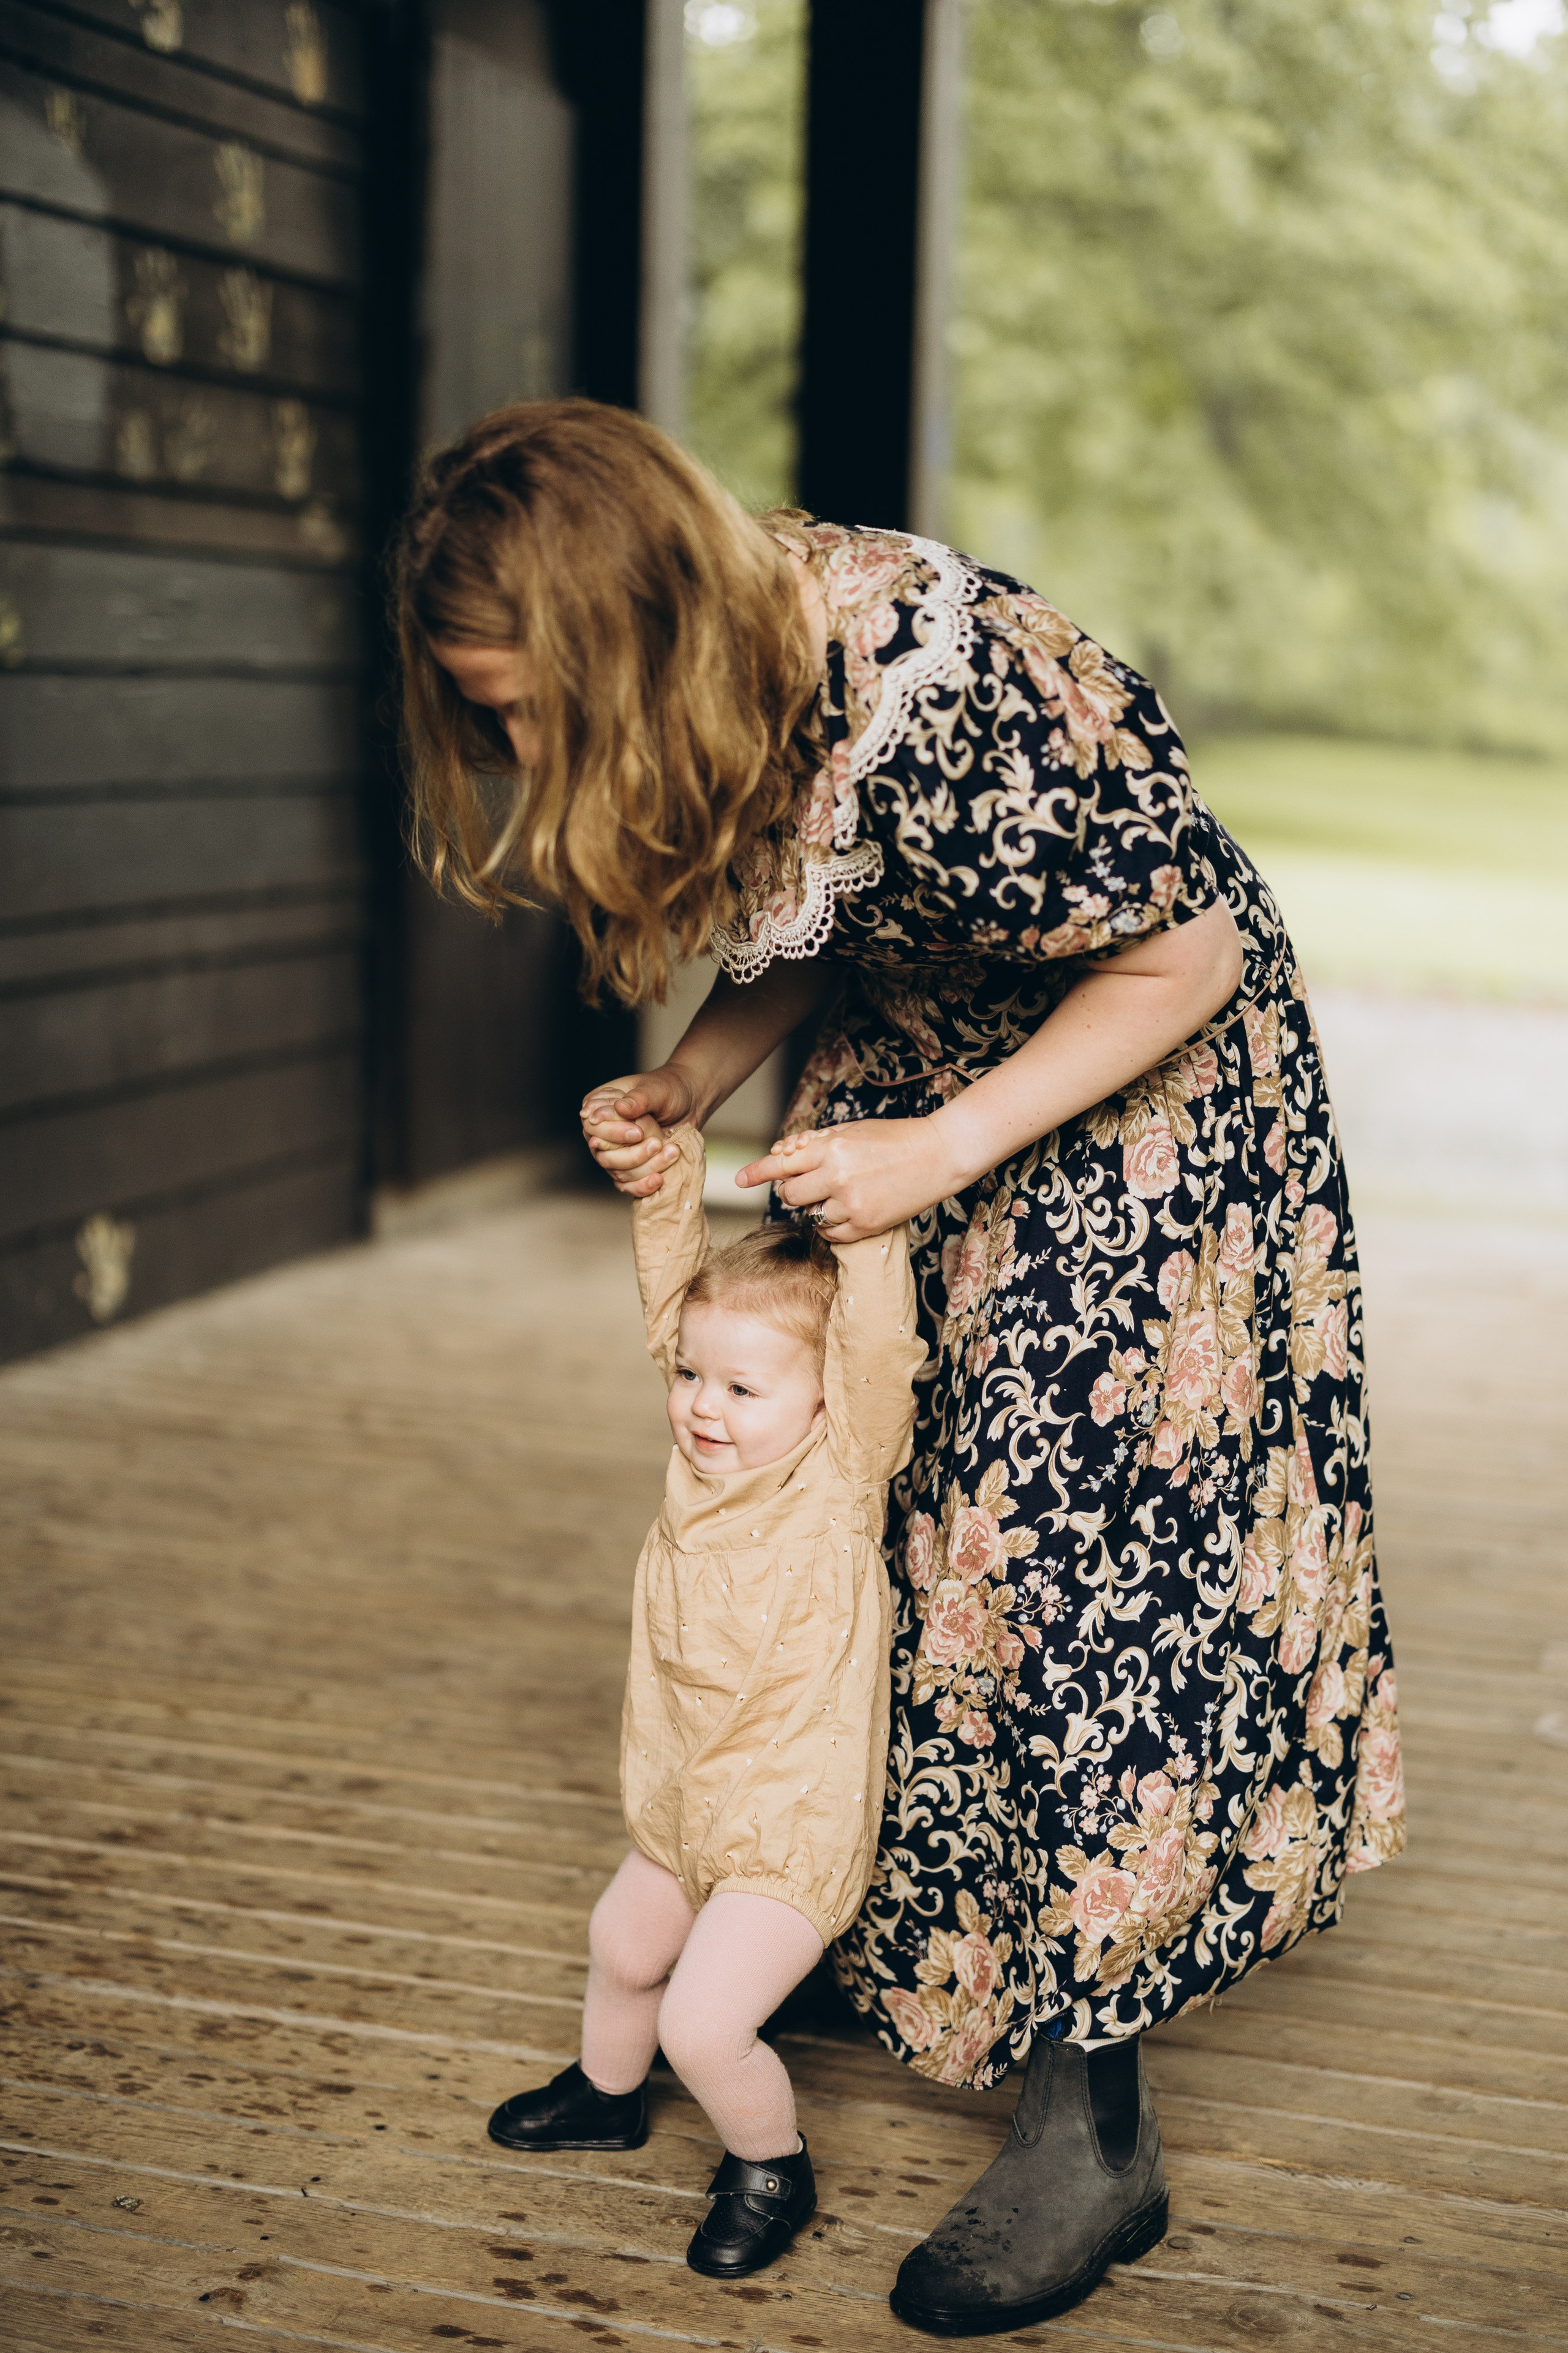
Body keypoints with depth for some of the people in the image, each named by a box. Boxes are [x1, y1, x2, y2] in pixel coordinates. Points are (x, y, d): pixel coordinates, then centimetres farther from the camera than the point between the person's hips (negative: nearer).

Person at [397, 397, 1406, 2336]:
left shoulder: (944, 697, -36)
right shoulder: (714, 669, -11)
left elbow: (1190, 955, -25)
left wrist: (941, 1150, -26)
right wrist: (687, 1086, -12)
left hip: (1145, 1075, -8)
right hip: (928, 1043, 8)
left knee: (1074, 1535, -9)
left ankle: (1092, 2138, 1)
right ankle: (869, 1929, 30)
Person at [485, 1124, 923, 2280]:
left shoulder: (846, 1469, -19)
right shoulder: (710, 1449, -3)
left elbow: (880, 1344, -35)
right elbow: (672, 1287, -2)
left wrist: (865, 1222, -42)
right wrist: (666, 1174, -9)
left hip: (795, 1829, -8)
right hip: (689, 1807, 8)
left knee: (705, 2022, -13)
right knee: (624, 1946, 27)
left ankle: (772, 2168, 16)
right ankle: (608, 2093, 56)